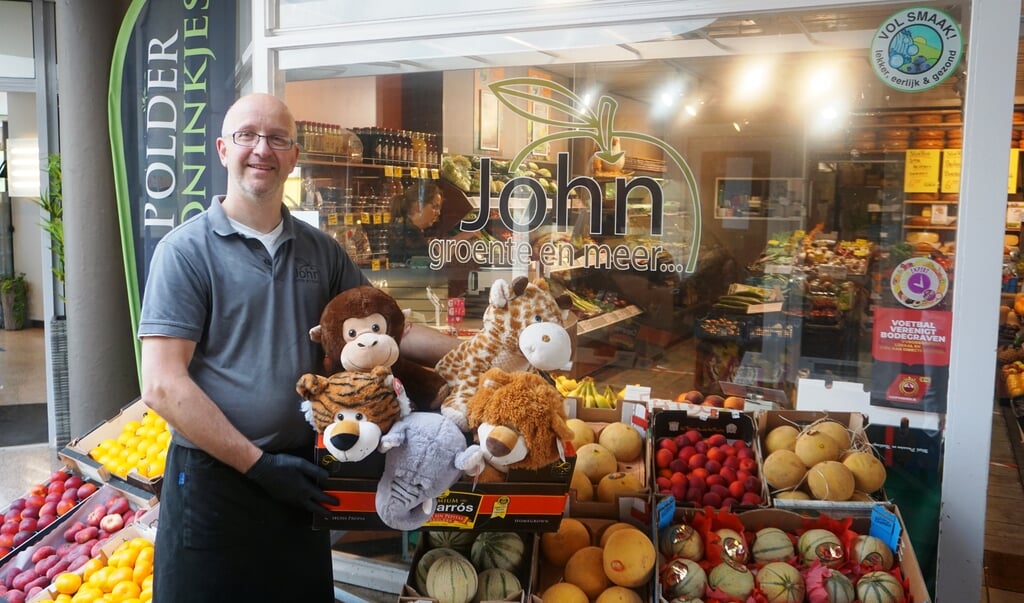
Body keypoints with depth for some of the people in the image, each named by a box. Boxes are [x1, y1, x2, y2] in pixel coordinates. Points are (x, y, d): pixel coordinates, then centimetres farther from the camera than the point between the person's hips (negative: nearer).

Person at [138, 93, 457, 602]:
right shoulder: (186, 250, -9)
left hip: (300, 477, 5)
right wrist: (257, 463, -16)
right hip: (213, 477, -4)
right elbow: (163, 386, -14)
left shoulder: (320, 250, 6)